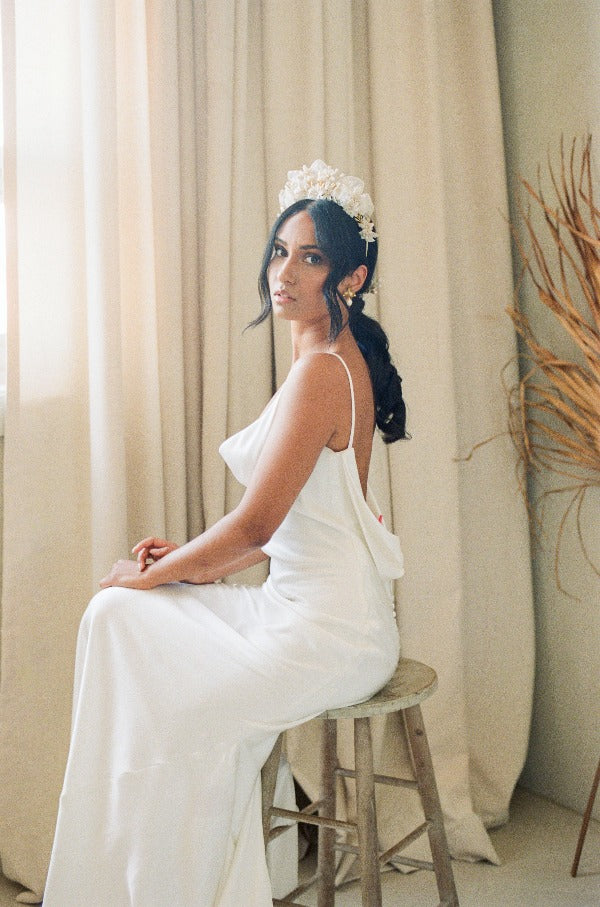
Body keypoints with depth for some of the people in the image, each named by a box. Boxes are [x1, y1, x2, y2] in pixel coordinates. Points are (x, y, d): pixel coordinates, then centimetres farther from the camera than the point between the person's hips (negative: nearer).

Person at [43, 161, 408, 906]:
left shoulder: (322, 371, -19)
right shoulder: (336, 360, 13)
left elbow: (255, 523, -20)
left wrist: (156, 573, -5)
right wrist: (195, 562, 8)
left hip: (327, 631, -10)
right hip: (297, 602, 10)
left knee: (168, 723, -5)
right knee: (117, 615, 7)